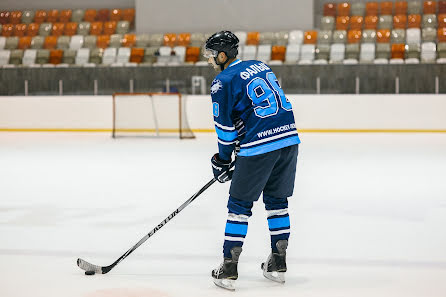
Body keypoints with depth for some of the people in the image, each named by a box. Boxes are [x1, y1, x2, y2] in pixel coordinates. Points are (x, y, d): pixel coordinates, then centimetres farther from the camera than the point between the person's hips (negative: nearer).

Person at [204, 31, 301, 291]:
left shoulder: (223, 82, -3)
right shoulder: (260, 66, 18)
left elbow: (225, 126, -2)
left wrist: (223, 160, 12)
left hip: (259, 147, -7)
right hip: (290, 139, 7)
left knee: (240, 203, 5)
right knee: (277, 200, 18)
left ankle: (229, 269, 6)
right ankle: (278, 264, 22)